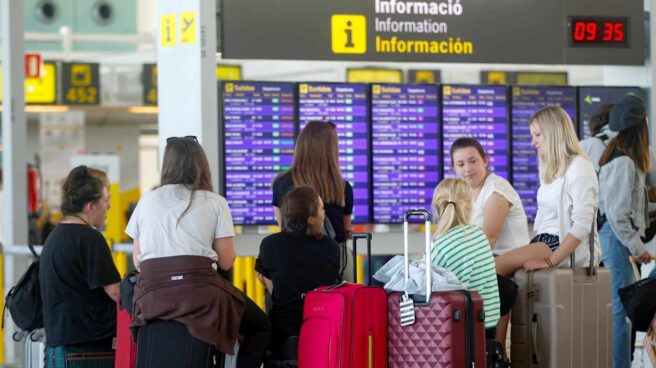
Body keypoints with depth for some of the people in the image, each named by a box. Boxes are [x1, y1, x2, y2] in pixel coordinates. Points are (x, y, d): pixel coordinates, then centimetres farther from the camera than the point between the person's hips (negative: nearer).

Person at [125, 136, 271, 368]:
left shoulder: (146, 202, 16)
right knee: (260, 327, 18)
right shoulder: (215, 203, 9)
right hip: (199, 290, -2)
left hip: (151, 294, 2)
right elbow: (226, 261, 4)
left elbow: (137, 261, 15)